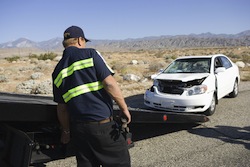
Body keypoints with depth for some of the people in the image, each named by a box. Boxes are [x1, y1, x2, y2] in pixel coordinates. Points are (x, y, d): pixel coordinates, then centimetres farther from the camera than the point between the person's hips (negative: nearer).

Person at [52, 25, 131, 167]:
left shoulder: (58, 71, 9)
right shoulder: (90, 54, -5)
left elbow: (62, 108, 12)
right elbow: (109, 83, -15)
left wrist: (66, 131, 23)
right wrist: (124, 108, -5)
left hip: (78, 128, 6)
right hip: (102, 124, -5)